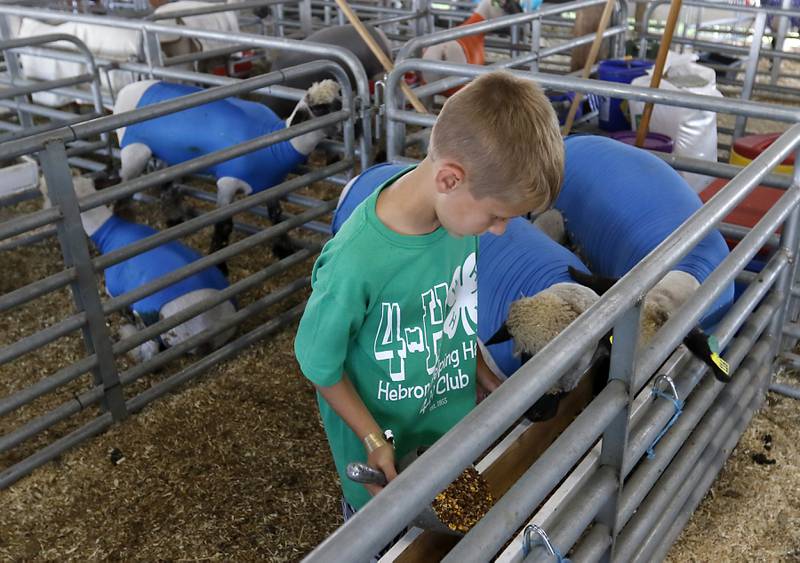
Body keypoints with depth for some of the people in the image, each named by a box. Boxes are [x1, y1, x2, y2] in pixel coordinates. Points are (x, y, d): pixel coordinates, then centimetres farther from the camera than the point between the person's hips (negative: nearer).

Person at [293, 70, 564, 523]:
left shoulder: (461, 207, -19)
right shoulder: (356, 265, -37)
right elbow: (321, 366, -19)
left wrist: (490, 381, 3)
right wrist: (373, 441, -16)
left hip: (454, 409, 5)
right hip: (377, 423, -4)